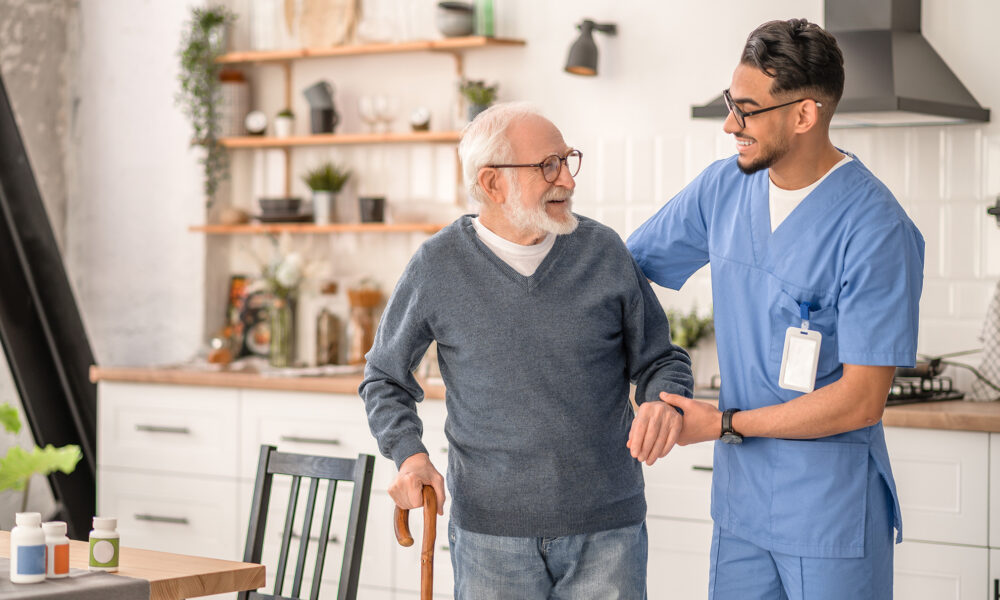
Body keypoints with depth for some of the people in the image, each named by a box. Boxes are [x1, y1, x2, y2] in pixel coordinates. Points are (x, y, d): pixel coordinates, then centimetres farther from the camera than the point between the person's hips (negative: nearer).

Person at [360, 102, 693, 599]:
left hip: (607, 527, 1)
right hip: (491, 532, -1)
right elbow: (385, 377, 12)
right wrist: (410, 454, -5)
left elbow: (660, 358, 11)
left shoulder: (603, 251, 1)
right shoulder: (437, 268, -2)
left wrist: (666, 404, -12)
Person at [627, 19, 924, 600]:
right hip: (740, 502, 6)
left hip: (832, 518, -6)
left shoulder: (876, 231, -18)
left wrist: (726, 424, -14)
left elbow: (860, 400, -18)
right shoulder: (724, 188, 2)